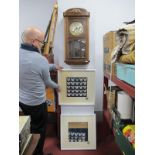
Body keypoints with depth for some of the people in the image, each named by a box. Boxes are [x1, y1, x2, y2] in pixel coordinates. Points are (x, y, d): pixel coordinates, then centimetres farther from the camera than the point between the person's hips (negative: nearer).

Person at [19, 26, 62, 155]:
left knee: (29, 127, 28)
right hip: (36, 103, -7)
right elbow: (47, 82, -11)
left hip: (21, 100, 8)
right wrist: (57, 86, 11)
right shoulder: (41, 59, -27)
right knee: (38, 130, 15)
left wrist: (53, 66, 18)